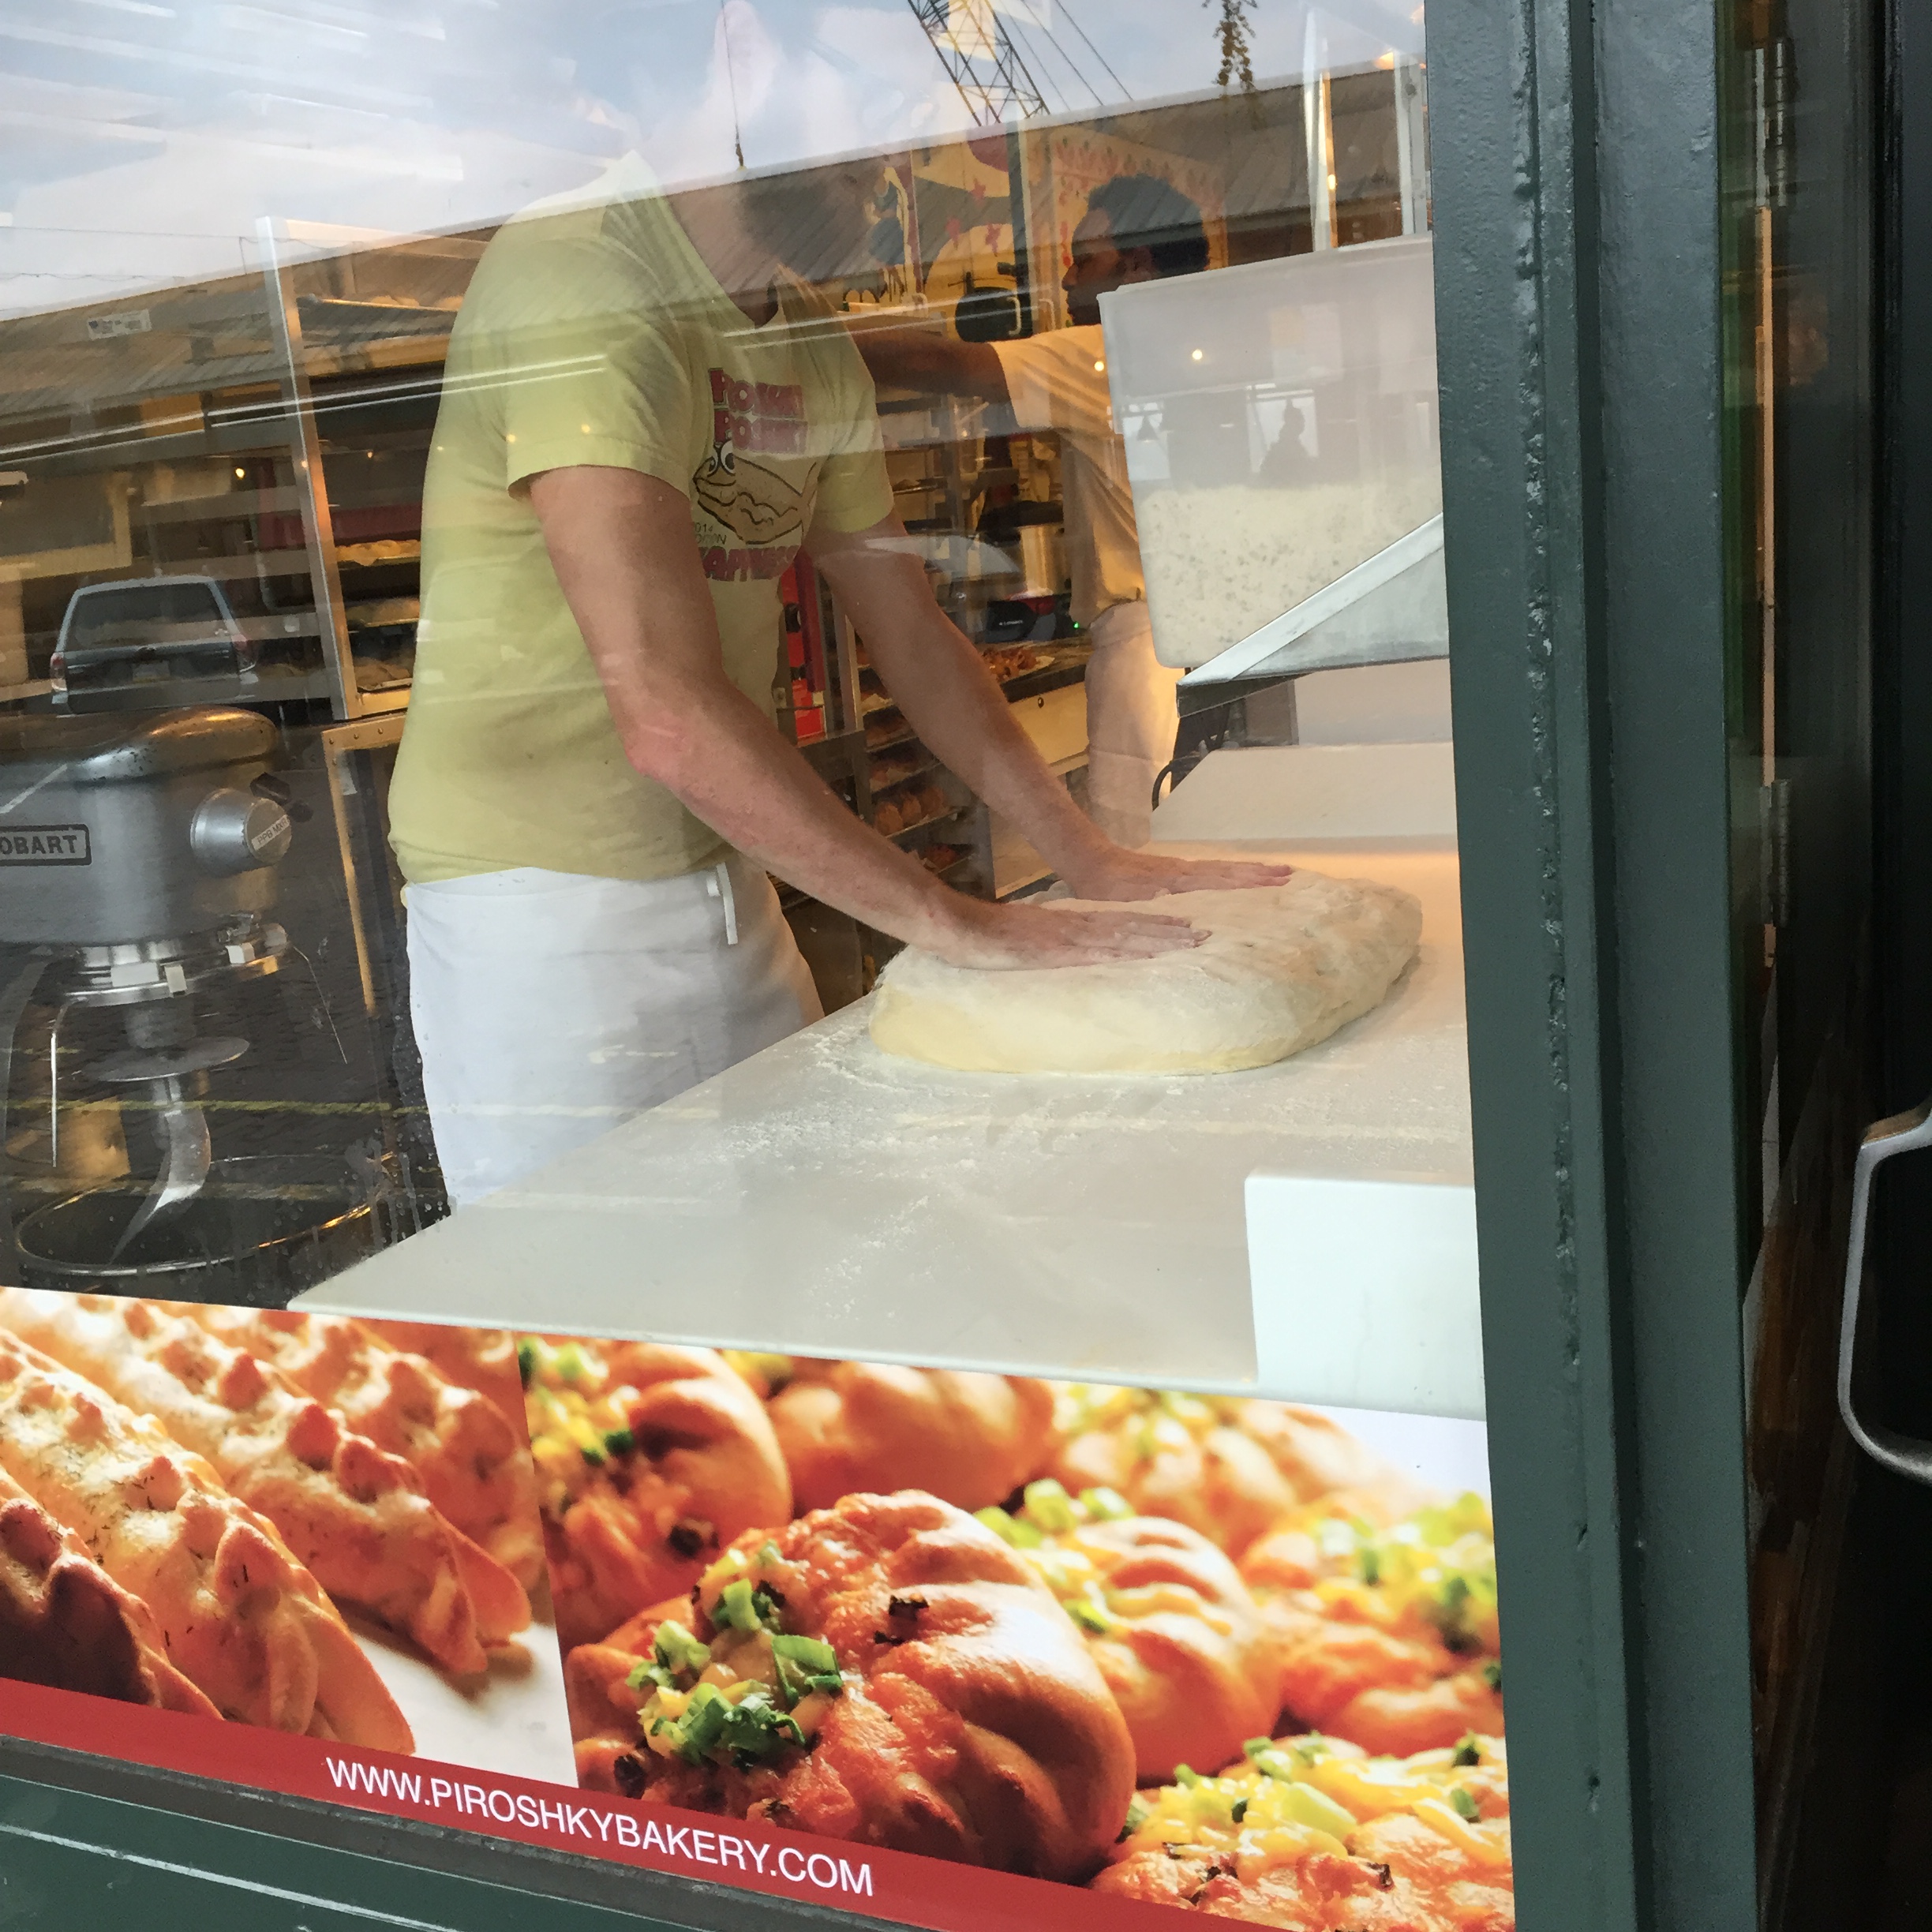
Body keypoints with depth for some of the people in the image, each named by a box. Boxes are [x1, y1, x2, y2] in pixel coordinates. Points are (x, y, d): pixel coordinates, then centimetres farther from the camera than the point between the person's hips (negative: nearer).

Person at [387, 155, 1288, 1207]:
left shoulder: (811, 345, 11)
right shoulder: (577, 279, -18)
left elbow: (912, 636, 15)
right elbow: (667, 712, -28)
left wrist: (1090, 859, 6)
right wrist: (955, 922, -25)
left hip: (729, 881, 8)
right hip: (539, 892, -7)